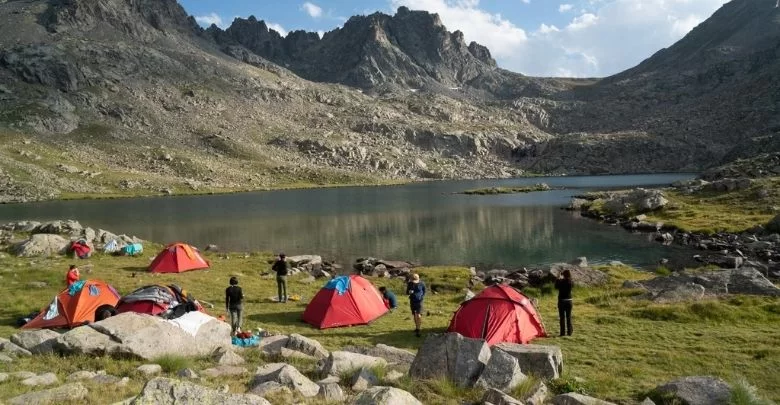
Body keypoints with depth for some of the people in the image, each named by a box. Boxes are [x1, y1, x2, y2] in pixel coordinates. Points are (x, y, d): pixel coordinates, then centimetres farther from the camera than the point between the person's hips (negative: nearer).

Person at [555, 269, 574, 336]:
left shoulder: (561, 281, -14)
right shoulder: (571, 282, -4)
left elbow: (556, 287, 3)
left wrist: (558, 279, 12)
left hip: (561, 301, -3)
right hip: (569, 301, 3)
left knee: (562, 317, 2)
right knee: (568, 316, 12)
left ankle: (563, 332, 2)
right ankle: (569, 332, 14)